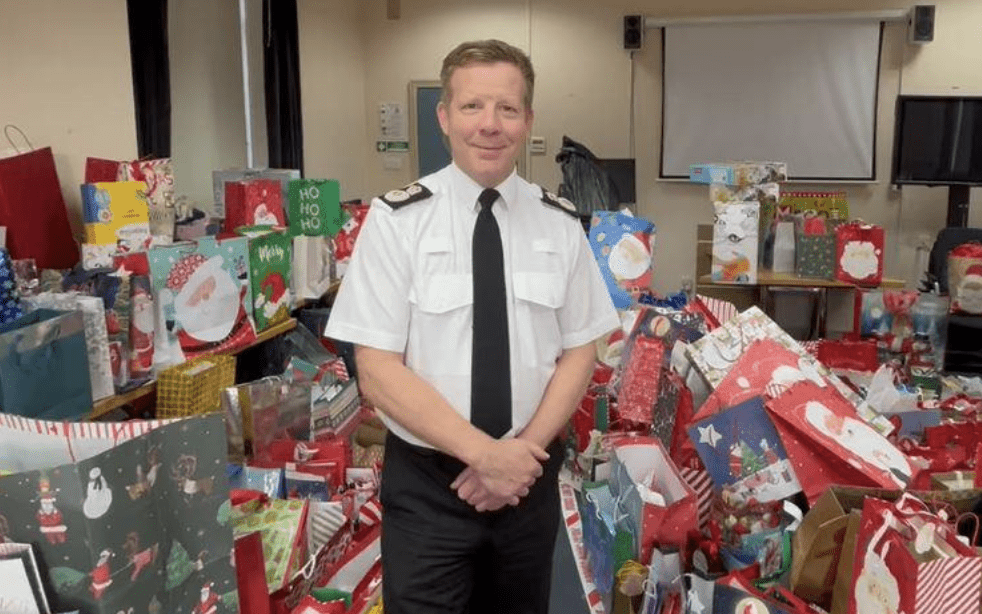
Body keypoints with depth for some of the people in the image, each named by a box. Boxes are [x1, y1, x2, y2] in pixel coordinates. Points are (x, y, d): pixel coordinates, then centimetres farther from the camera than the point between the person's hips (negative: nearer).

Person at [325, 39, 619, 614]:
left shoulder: (561, 224, -1)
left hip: (531, 477, 3)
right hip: (426, 484, -3)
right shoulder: (397, 220, -11)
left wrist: (526, 450, -12)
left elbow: (580, 351, 2)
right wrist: (483, 452, -19)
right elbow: (377, 370, -13)